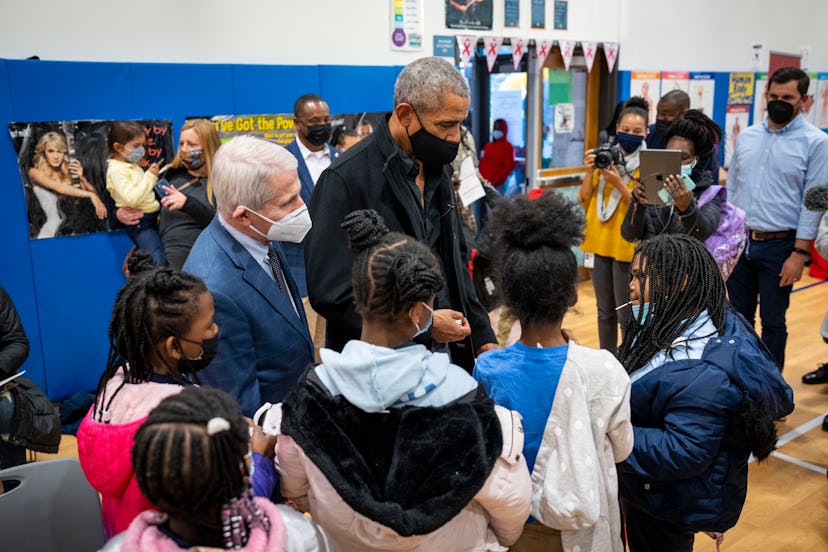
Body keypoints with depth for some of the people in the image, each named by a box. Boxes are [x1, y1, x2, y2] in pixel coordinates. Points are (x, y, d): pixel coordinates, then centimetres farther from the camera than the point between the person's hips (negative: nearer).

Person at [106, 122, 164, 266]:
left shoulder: (133, 166, 15)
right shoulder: (116, 170, -12)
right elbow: (132, 199, -24)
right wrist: (149, 177, -19)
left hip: (153, 216, 9)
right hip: (140, 224, -9)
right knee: (160, 261, -20)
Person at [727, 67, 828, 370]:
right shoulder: (746, 136, 7)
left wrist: (799, 254, -13)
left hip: (779, 246, -4)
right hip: (739, 242, 4)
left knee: (772, 321, 7)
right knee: (739, 318, 13)